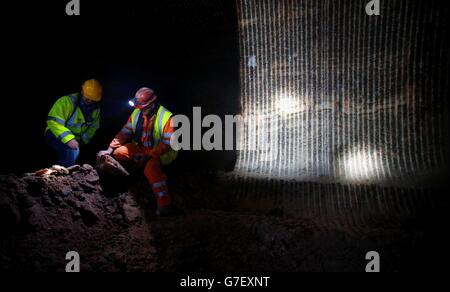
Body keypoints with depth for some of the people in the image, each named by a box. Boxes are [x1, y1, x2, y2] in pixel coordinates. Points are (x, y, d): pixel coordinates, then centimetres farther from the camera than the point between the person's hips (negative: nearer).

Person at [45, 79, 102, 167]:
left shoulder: (96, 109, -5)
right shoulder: (67, 101, -26)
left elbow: (93, 127, 7)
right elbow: (53, 121, -34)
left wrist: (84, 140, -6)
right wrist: (68, 139, -43)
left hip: (75, 139, 7)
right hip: (56, 135, -7)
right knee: (72, 150, -31)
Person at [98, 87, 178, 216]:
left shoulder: (166, 117, -20)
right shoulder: (137, 113, -1)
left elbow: (168, 143, -23)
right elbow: (125, 132, 2)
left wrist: (148, 155, -26)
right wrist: (110, 149, -7)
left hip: (162, 152, -6)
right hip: (142, 148, 7)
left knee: (151, 167, -36)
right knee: (118, 152, -12)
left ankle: (165, 205, -33)